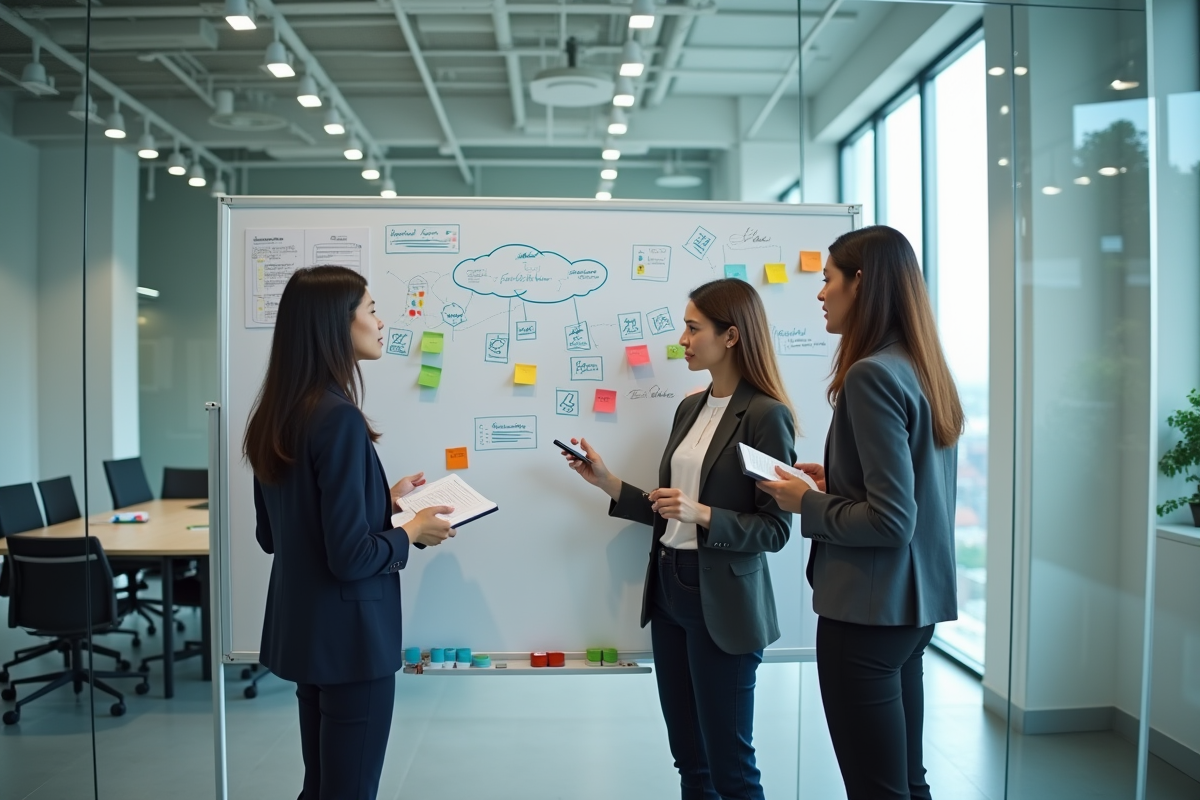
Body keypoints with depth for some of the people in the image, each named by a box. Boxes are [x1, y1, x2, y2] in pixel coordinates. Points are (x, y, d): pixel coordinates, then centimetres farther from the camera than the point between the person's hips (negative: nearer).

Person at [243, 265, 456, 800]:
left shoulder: (274, 417, 5)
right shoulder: (339, 419, -22)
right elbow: (351, 557, -24)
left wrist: (384, 500, 14)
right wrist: (413, 532, -6)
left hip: (303, 631, 9)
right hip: (349, 635, -9)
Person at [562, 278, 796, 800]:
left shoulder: (766, 416, -14)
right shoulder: (691, 407, 10)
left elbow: (774, 530, -15)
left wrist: (702, 515, -27)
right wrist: (608, 484, 5)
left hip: (721, 602, -8)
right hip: (668, 590, 8)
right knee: (688, 757, 18)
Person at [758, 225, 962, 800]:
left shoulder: (871, 375, -19)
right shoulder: (922, 368, 8)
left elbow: (890, 519, -22)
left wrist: (806, 504, -10)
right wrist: (835, 482, 10)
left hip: (869, 610, -9)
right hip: (911, 602, 9)